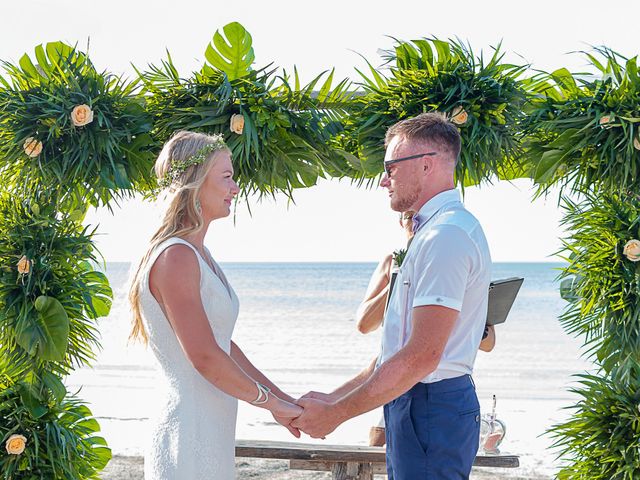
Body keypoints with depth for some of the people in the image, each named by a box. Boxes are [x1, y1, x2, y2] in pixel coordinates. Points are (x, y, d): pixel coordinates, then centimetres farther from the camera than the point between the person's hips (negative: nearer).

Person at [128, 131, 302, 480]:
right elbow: (205, 357, -20)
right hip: (189, 436, -9)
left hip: (212, 434, 9)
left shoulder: (197, 255, 15)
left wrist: (284, 399, 15)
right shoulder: (176, 257, -15)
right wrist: (272, 402, -9)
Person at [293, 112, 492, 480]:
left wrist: (335, 413, -16)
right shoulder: (437, 230, 18)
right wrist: (335, 398, 14)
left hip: (431, 410, -10)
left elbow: (422, 355, -23)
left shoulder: (446, 235, -16)